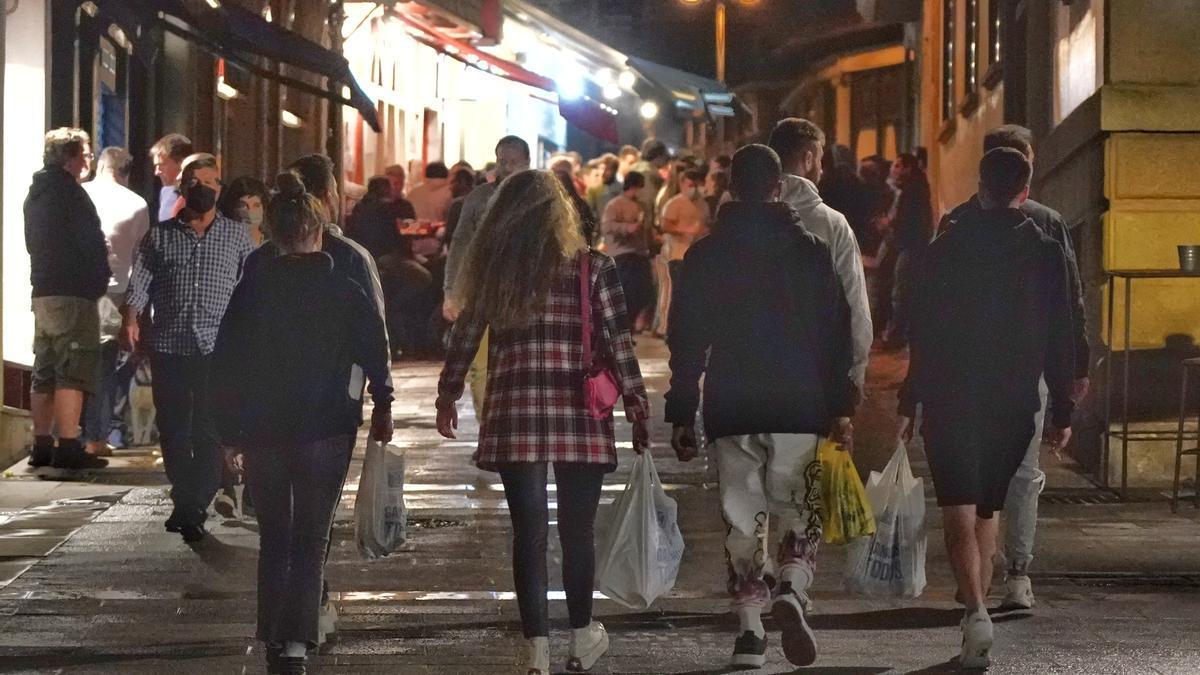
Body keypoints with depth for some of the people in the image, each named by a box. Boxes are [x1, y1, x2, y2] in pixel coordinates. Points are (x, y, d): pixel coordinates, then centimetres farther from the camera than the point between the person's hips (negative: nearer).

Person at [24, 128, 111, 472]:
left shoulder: (37, 192, 16)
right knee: (74, 370, -10)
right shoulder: (68, 191, -11)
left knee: (46, 372, 12)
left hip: (43, 290, 9)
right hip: (73, 292, -9)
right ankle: (69, 446, -14)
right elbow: (91, 242, -12)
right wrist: (101, 278, 4)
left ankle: (42, 444, 14)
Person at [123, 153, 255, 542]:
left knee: (209, 433, -8)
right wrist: (131, 319, -14)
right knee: (172, 430, 4)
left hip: (217, 349, -1)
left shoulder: (236, 237, 11)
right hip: (169, 349, 2)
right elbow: (140, 280, 3)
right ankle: (186, 503, 19)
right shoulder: (160, 236, 12)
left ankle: (193, 510, -6)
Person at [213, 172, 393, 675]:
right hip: (327, 431, -2)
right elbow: (375, 355, -2)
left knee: (273, 539, 15)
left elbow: (225, 365, 0)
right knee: (311, 540, 1)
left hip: (263, 430, 2)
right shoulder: (346, 293, -5)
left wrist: (230, 431, 8)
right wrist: (381, 409, 14)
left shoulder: (251, 292, -2)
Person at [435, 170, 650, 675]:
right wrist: (637, 405, 3)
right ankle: (582, 634, 24)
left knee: (528, 532, 3)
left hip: (513, 415, 1)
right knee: (577, 529, 12)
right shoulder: (592, 268, -1)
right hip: (579, 414, -1)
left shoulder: (491, 268, 4)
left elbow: (464, 336, 10)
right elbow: (618, 342, -3)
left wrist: (448, 395, 23)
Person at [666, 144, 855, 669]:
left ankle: (749, 630, 4)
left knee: (743, 519, 8)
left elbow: (685, 340, 3)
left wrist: (681, 415, 8)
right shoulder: (810, 251, 1)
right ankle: (791, 592, -17)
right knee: (799, 512, 9)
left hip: (729, 410, 1)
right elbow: (836, 333, 1)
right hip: (799, 409, -1)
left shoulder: (704, 256, 2)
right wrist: (840, 406, 6)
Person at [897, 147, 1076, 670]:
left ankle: (976, 612, -24)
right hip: (1015, 405, 2)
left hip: (951, 399, -2)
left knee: (960, 513, -7)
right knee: (987, 510, 17)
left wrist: (909, 402, 4)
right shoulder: (1046, 252, 2)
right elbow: (1059, 338, 3)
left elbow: (923, 331, -2)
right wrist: (1062, 411, 8)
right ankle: (975, 606, 20)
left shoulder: (947, 247, -1)